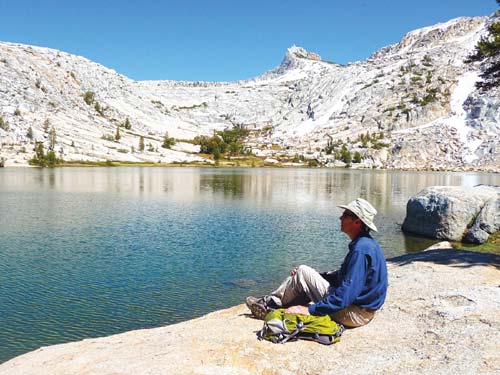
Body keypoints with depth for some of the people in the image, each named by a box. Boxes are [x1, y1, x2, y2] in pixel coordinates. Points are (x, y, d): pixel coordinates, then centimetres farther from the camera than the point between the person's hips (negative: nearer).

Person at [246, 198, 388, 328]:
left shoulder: (361, 250, -24)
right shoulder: (365, 244, 9)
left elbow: (346, 294, -29)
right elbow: (345, 275, 19)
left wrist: (311, 309, -25)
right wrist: (312, 276, 13)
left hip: (352, 314, -10)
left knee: (302, 272, -10)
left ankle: (270, 304, 7)